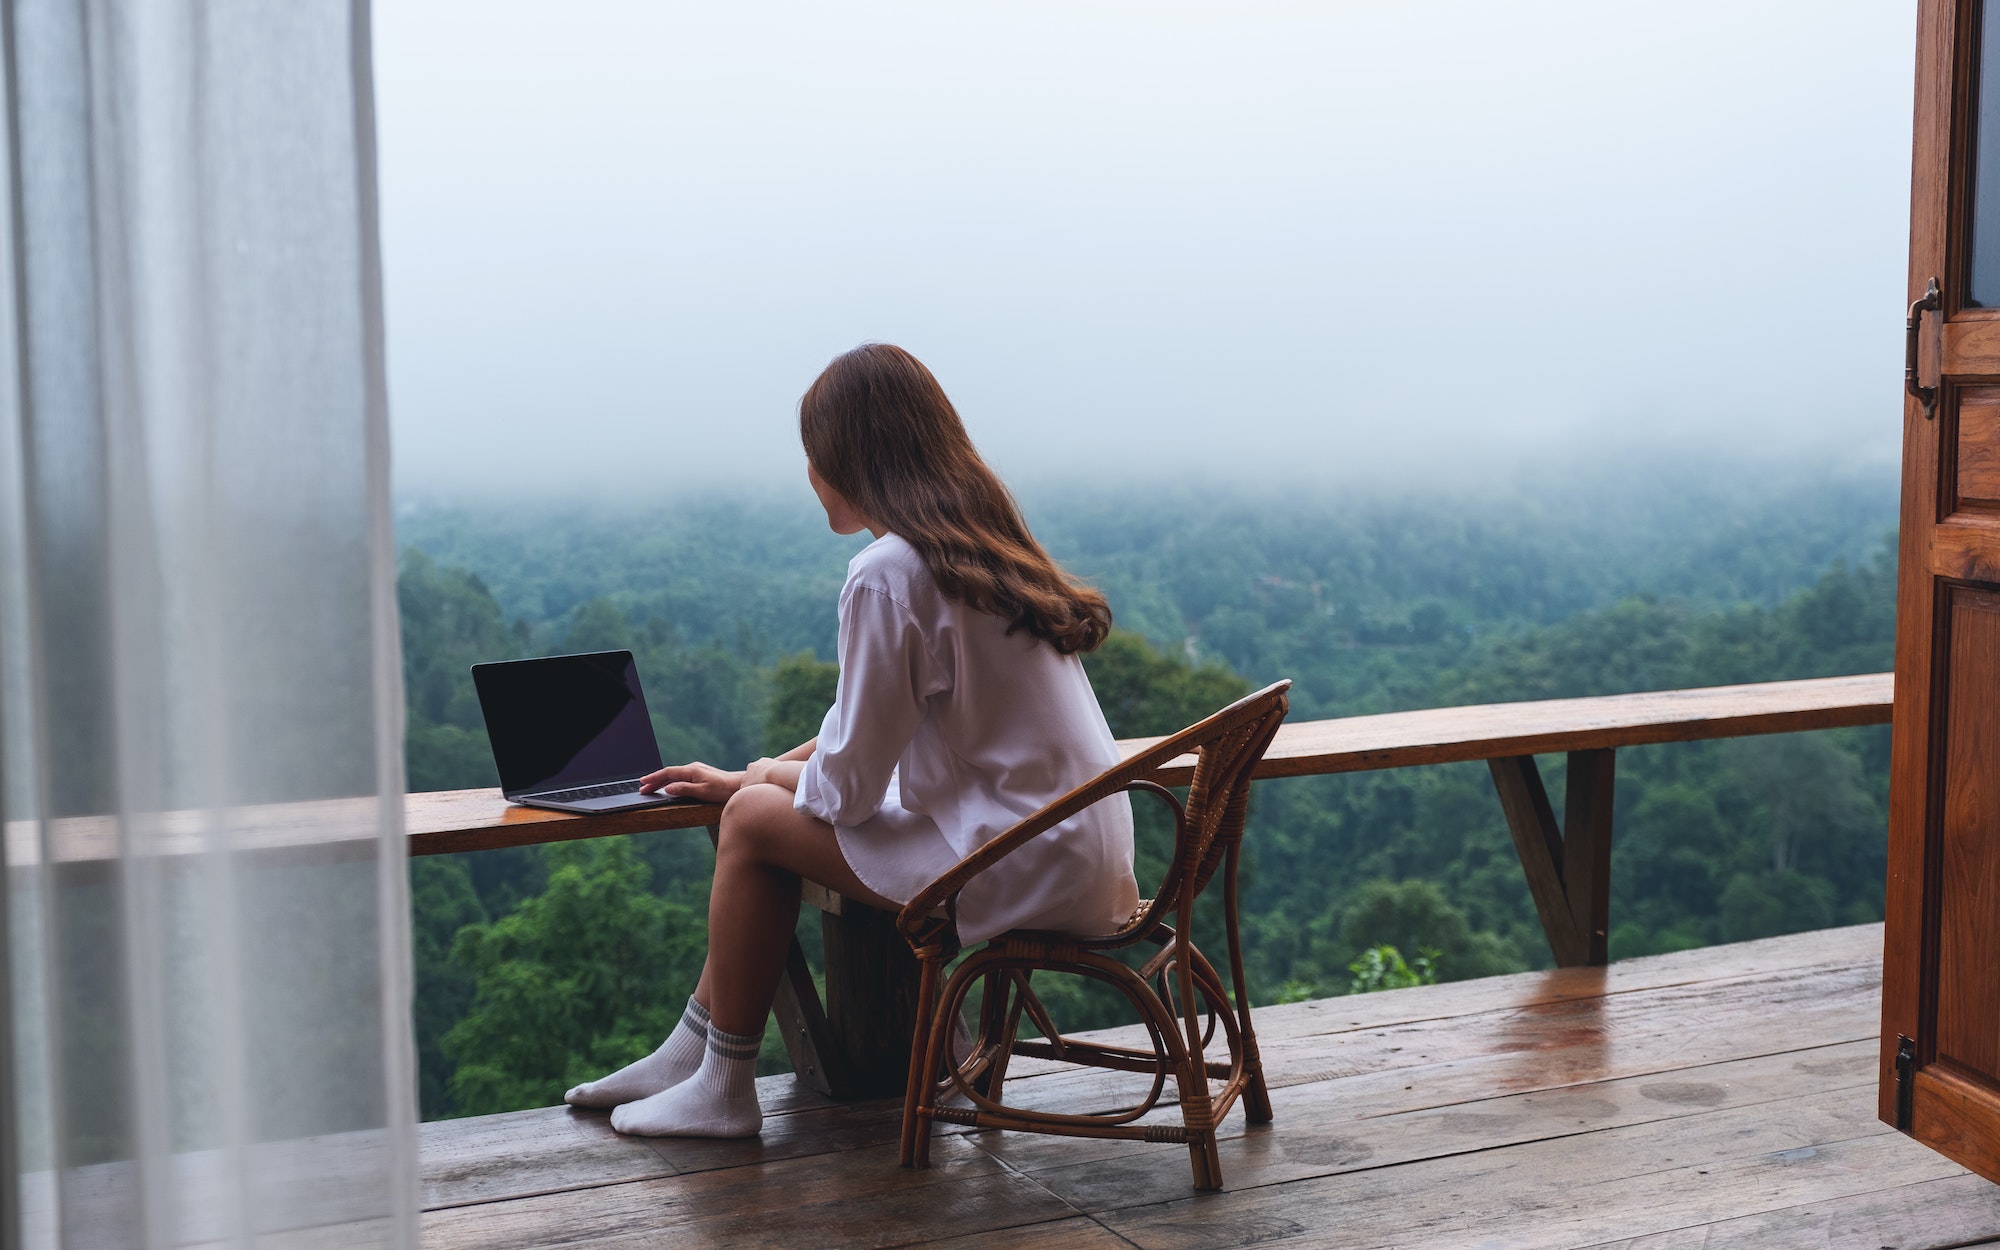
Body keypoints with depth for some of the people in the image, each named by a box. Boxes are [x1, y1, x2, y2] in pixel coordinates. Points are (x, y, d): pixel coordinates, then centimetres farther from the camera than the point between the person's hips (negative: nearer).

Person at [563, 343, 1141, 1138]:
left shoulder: (887, 573, -17)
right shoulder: (982, 539, 12)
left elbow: (848, 785, -13)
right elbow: (881, 723, 22)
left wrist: (773, 776, 9)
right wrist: (752, 777, 25)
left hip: (1024, 870, -9)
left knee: (755, 820, -1)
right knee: (765, 797, 15)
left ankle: (723, 1091, 11)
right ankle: (688, 1055, 24)